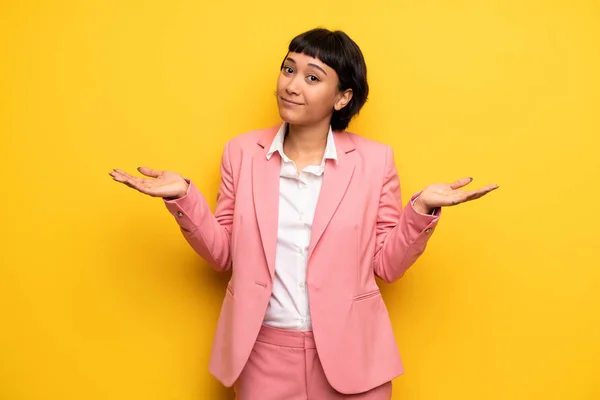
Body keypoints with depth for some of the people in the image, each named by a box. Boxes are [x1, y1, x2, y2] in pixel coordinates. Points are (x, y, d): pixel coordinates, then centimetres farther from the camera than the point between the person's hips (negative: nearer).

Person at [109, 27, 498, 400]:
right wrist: (184, 197, -9)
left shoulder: (374, 159, -4)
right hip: (263, 352, 1)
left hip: (349, 352, -1)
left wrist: (422, 209, -16)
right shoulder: (242, 152, 0)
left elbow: (387, 264, -1)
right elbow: (225, 254, 3)